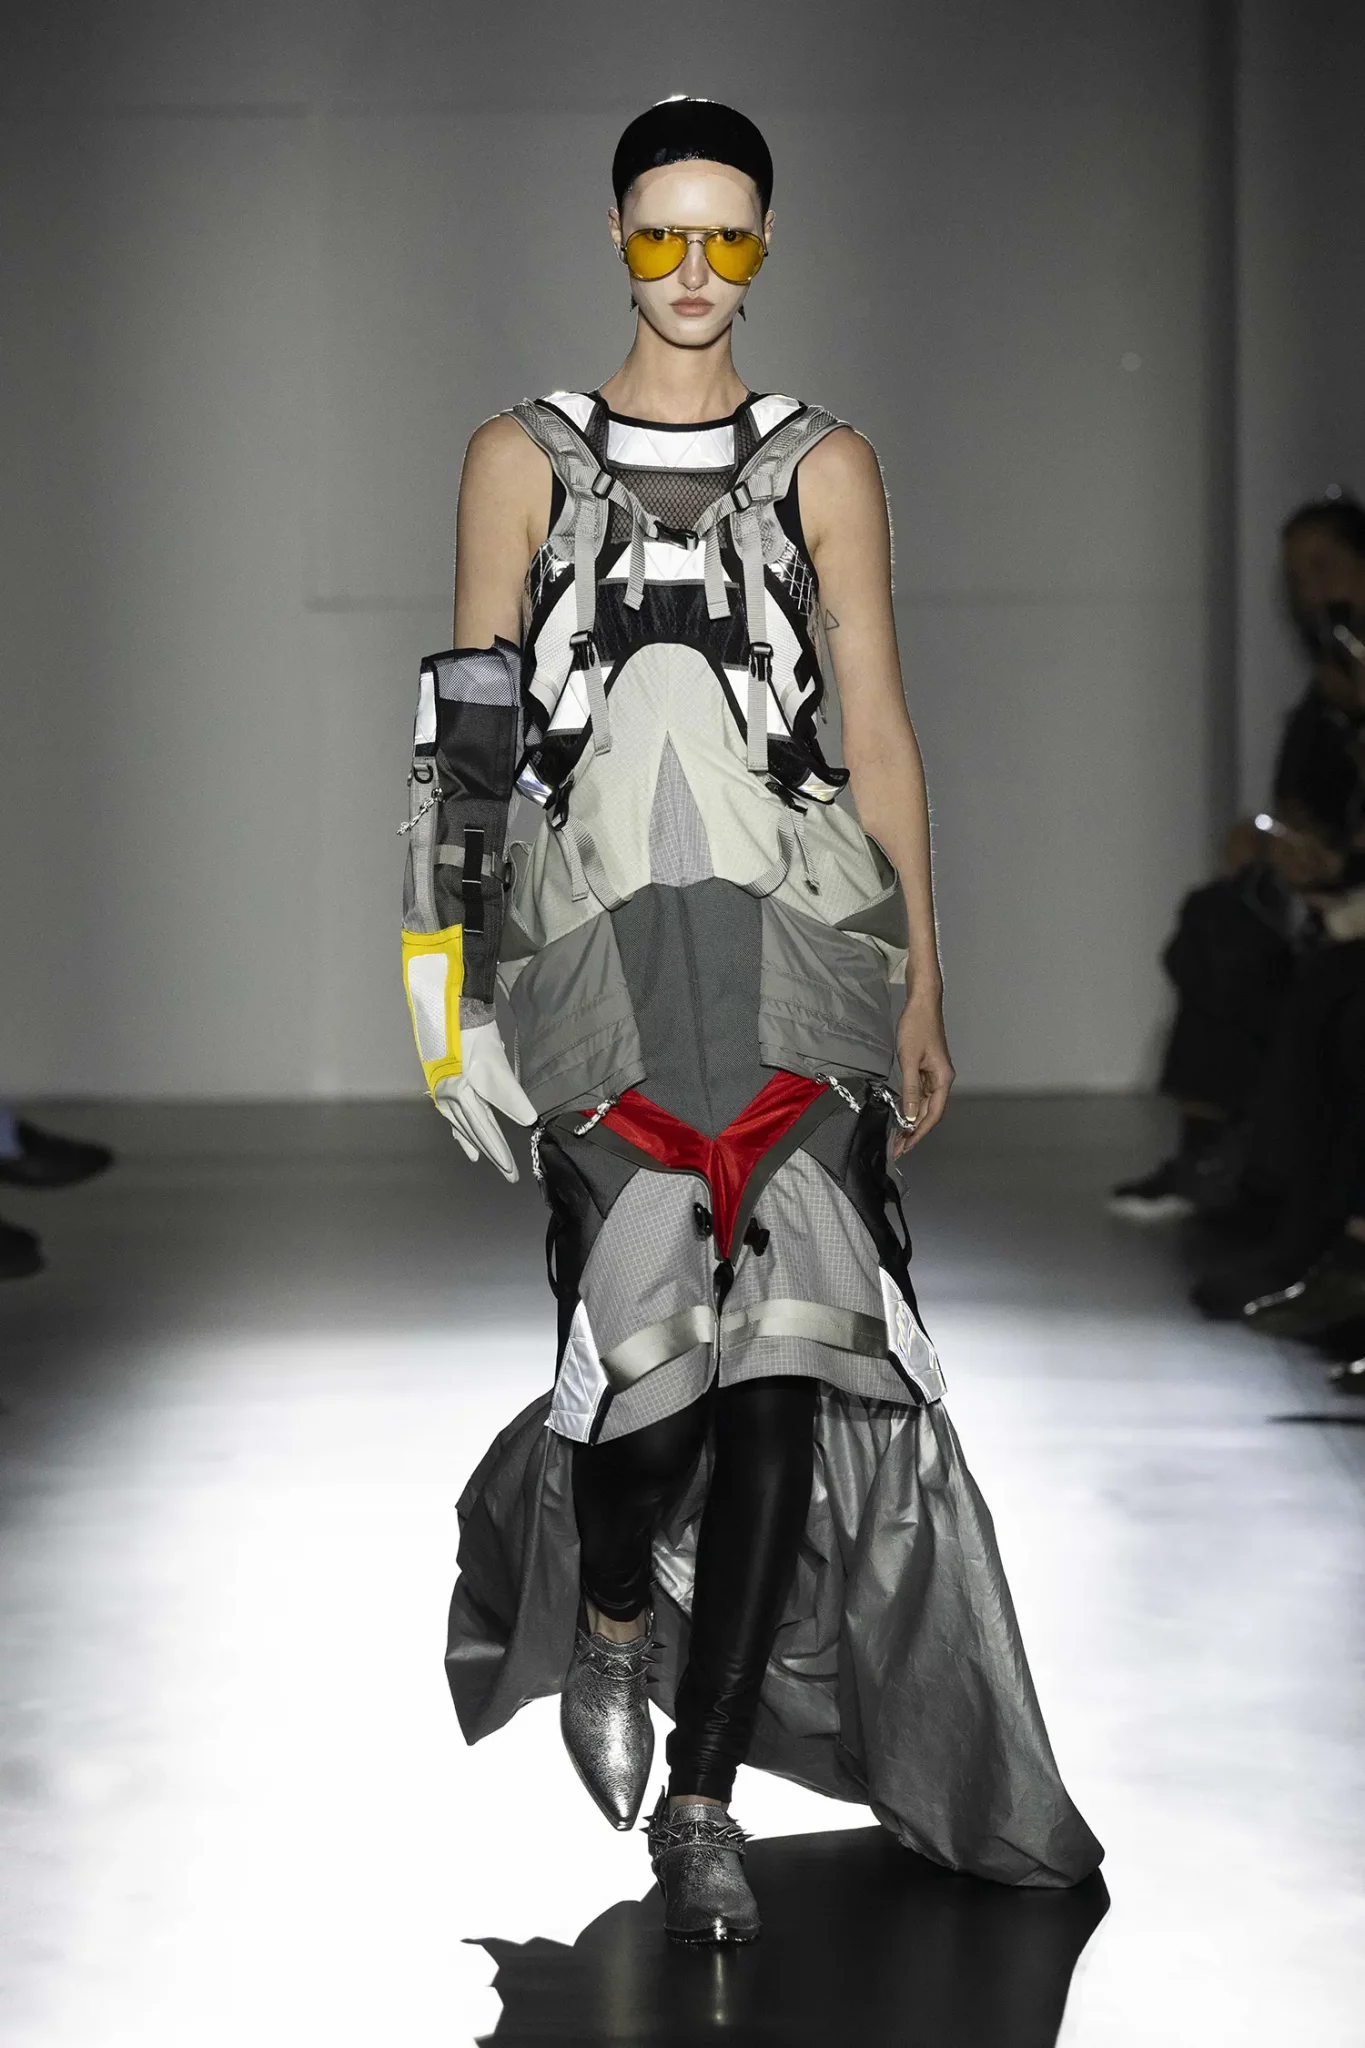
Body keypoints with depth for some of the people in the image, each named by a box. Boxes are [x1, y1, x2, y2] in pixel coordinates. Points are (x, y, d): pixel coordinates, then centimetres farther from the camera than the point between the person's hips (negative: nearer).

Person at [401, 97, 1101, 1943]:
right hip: (601, 953, -1)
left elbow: (879, 733, 11)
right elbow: (468, 738, 9)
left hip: (792, 955, 1)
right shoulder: (523, 457, 11)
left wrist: (921, 991, 6)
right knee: (647, 1327, -11)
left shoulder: (825, 466, 13)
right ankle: (608, 1607, 24)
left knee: (781, 1355, -9)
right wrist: (456, 999, 2)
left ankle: (703, 1794, -2)